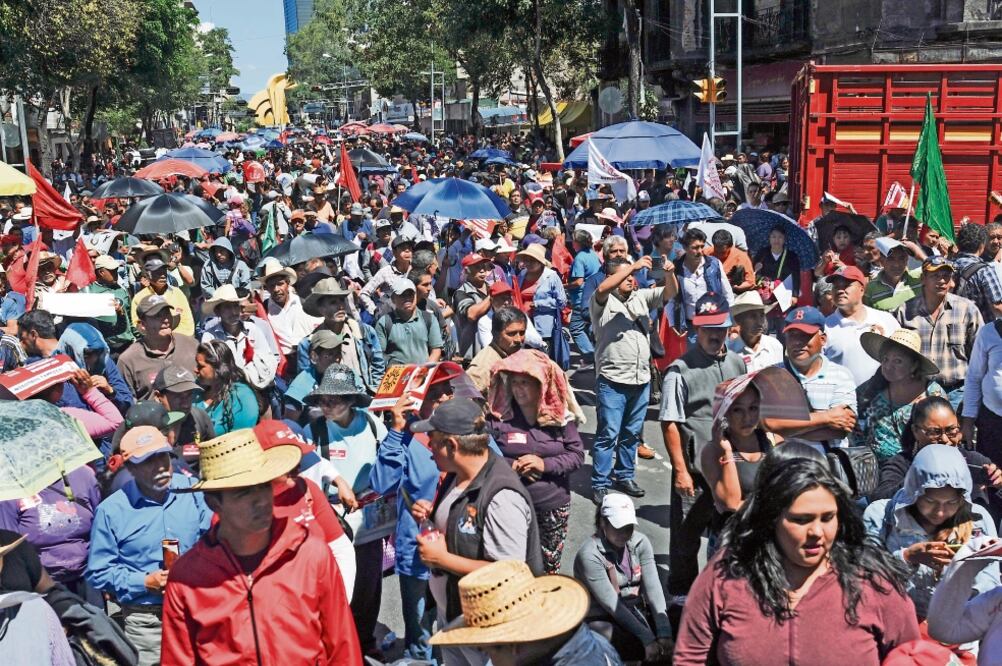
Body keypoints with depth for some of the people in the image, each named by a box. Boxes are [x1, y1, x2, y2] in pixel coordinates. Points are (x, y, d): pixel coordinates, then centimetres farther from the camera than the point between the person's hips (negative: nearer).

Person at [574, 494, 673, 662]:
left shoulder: (640, 542, -3)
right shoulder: (590, 555, -18)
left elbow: (653, 587, -11)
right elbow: (611, 603, -21)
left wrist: (664, 632, -24)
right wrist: (647, 639, -26)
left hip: (636, 612, 6)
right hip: (602, 620, -6)